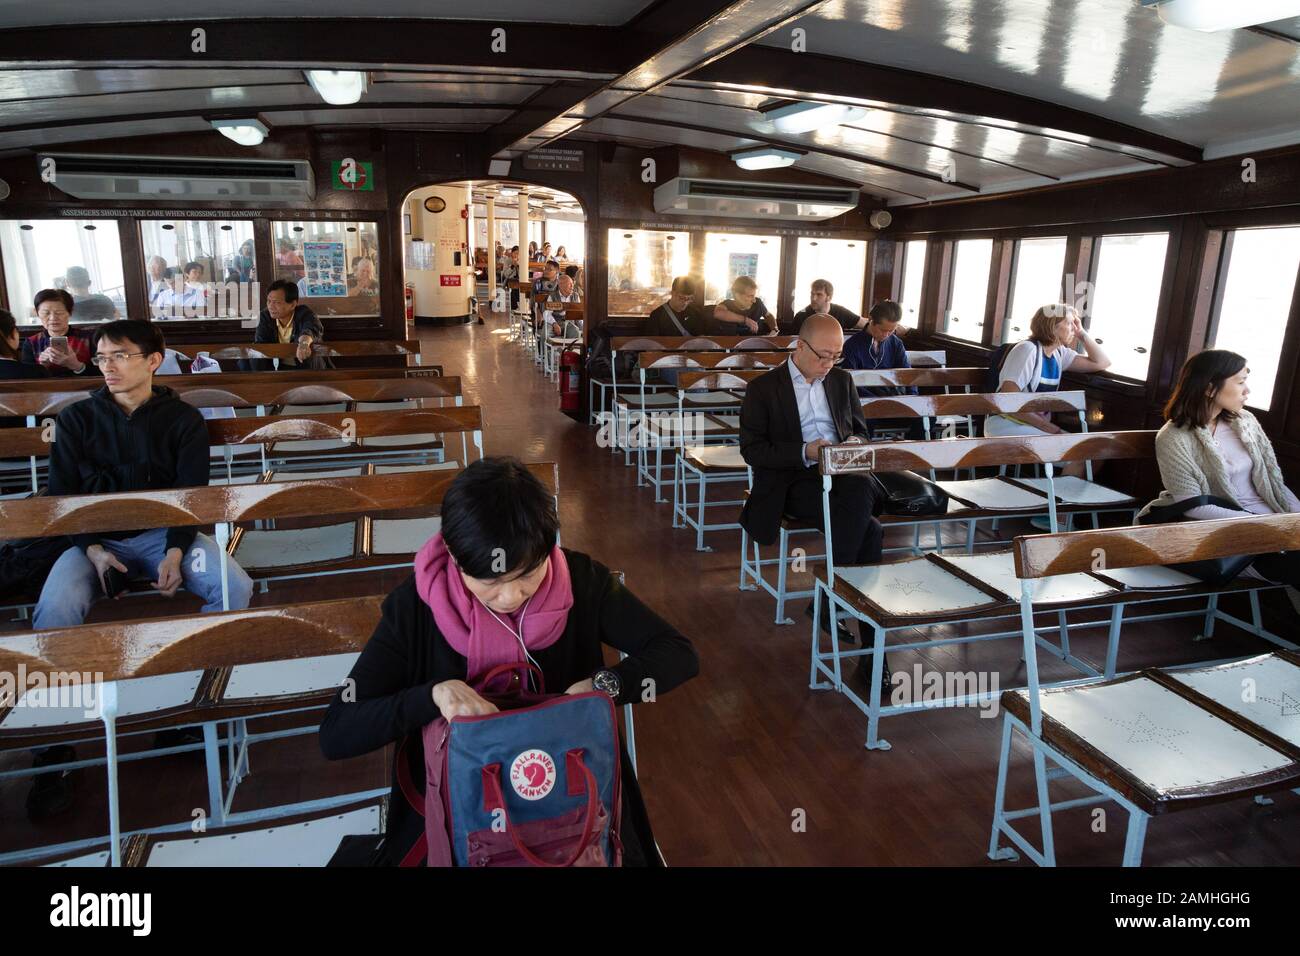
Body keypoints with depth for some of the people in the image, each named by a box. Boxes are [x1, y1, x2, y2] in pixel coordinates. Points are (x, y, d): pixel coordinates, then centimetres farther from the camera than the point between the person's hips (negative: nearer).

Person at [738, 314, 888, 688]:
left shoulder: (842, 380, 18)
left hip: (842, 474, 5)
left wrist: (854, 443, -2)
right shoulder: (763, 388, 2)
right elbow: (752, 450, -4)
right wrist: (805, 452, -17)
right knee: (867, 529, -30)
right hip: (793, 482, -4)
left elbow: (860, 430, 25)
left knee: (861, 492, -35)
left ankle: (828, 601, -24)